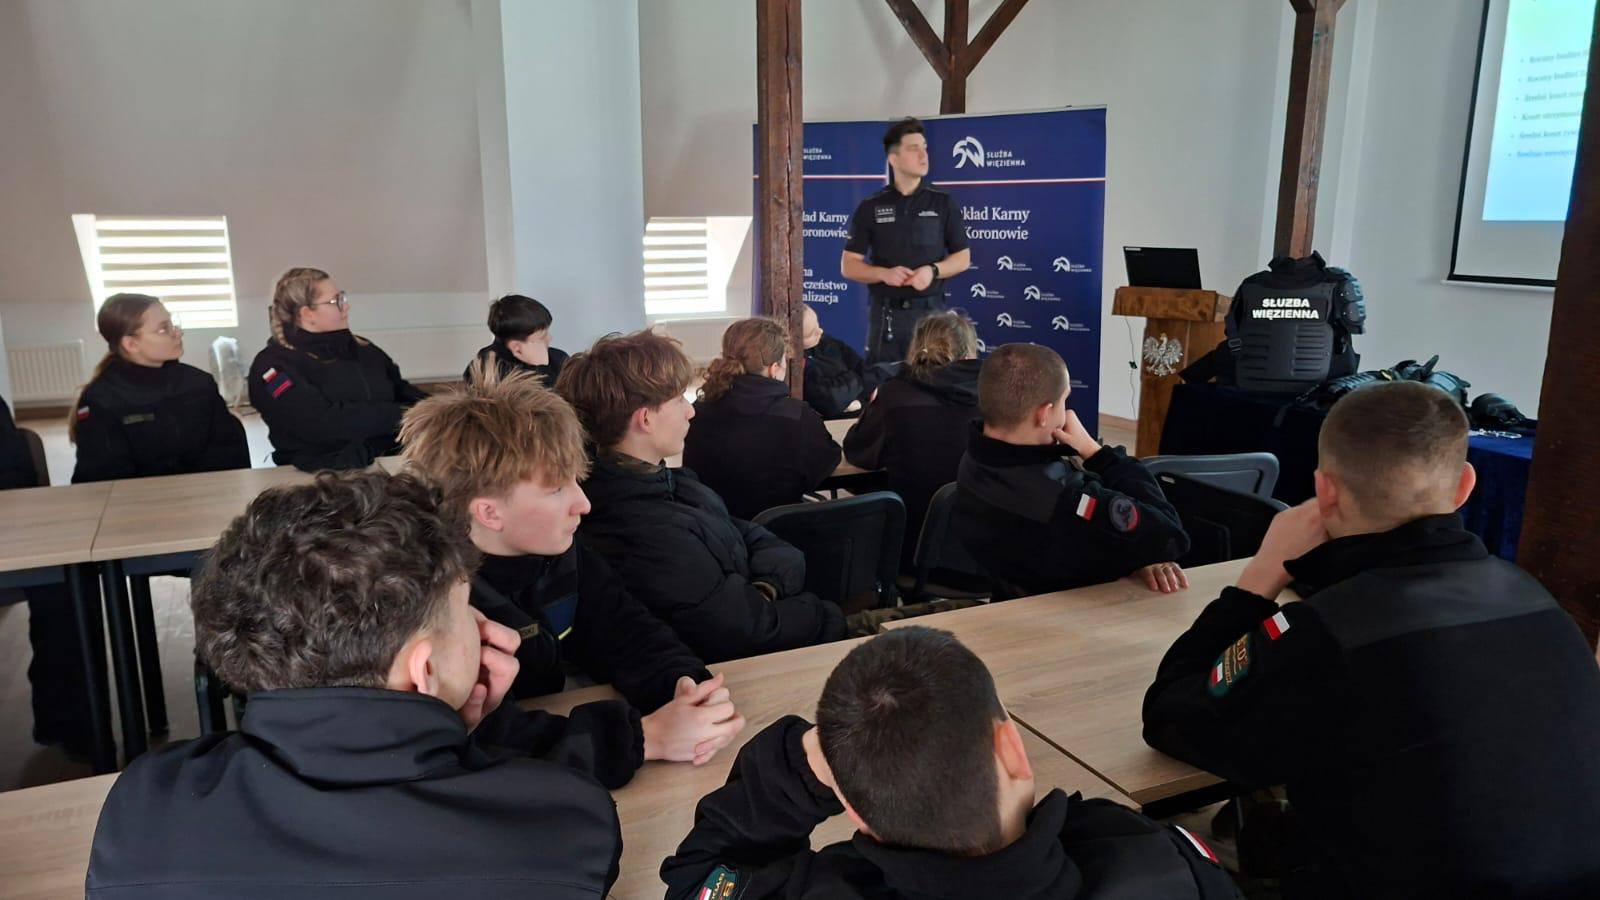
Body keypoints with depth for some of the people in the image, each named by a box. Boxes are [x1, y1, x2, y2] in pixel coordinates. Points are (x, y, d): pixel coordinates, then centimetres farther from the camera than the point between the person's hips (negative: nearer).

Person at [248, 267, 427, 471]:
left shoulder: (361, 348, 19)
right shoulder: (274, 365, -3)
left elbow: (404, 393, 17)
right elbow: (323, 423, -15)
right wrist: (401, 414, -15)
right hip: (324, 473, -6)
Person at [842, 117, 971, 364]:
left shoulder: (944, 203, 5)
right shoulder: (870, 208, 3)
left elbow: (963, 257, 8)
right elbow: (848, 266, 4)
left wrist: (933, 271, -12)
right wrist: (884, 273, -14)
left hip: (931, 311, 0)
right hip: (887, 314, 0)